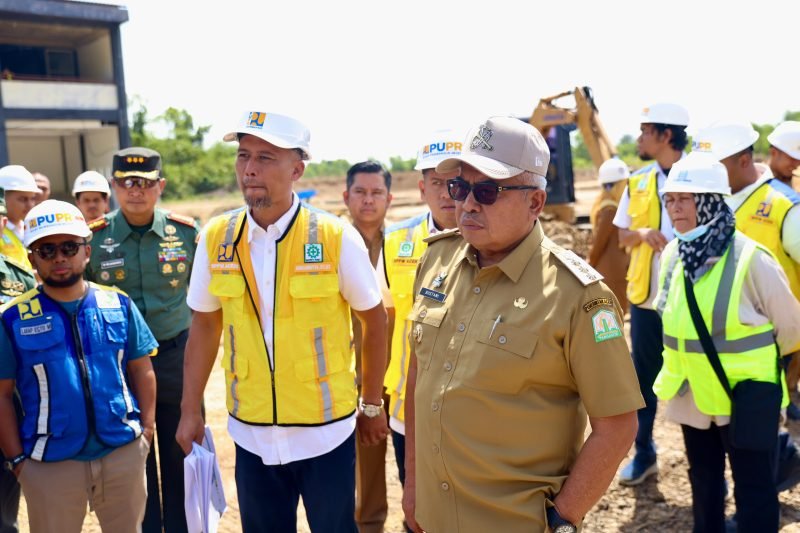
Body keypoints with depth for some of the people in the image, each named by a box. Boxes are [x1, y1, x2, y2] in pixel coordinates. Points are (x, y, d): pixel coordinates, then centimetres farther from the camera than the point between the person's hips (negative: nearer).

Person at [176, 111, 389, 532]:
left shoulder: (337, 237, -12)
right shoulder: (216, 237, -4)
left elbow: (374, 321, -2)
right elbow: (204, 325, 7)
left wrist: (371, 405, 4)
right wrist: (190, 410, 7)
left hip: (325, 431, -2)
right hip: (251, 434, 3)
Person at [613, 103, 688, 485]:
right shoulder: (638, 182, 7)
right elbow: (623, 235, 10)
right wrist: (643, 234, -11)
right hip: (646, 294, 4)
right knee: (644, 375, 11)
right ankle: (644, 453, 25)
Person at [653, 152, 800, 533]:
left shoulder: (749, 258, -19)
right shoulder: (671, 255, -2)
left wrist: (754, 361, 6)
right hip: (692, 395, 6)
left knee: (754, 491, 8)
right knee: (703, 483, 22)